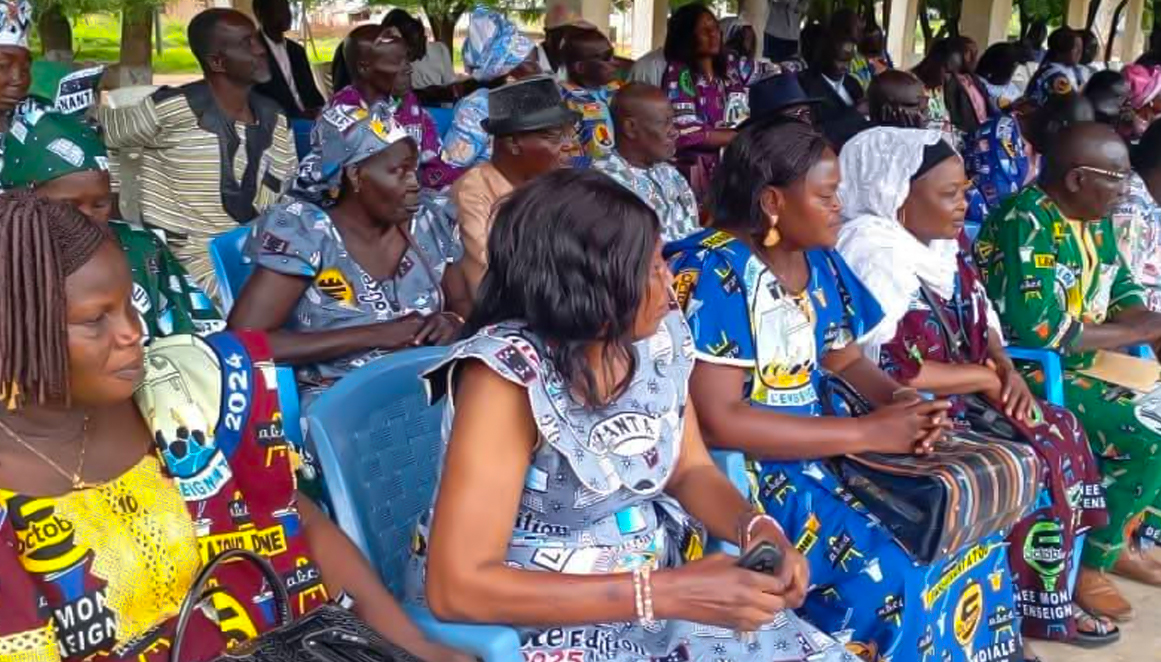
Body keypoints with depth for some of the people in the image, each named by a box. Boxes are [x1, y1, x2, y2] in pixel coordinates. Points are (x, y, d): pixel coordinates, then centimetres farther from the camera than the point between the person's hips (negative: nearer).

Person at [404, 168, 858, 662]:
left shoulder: (659, 335, -6)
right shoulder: (508, 372, -25)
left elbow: (690, 470, 7)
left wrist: (758, 530, -14)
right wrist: (665, 593, -29)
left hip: (660, 587, 6)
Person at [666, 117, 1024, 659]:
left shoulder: (820, 262, 6)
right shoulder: (711, 272, -19)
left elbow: (846, 361, 14)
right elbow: (716, 421, -24)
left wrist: (902, 403, -10)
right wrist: (870, 432, -23)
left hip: (822, 445, 8)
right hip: (745, 468, -8)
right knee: (892, 571, -24)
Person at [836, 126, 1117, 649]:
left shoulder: (938, 245, 6)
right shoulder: (876, 256, -21)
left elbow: (982, 322, 14)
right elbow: (893, 373, -27)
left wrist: (1008, 370, -7)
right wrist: (988, 377, -15)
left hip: (961, 397, 9)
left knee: (1061, 431, 1)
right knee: (1038, 460, -14)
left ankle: (1049, 593, 11)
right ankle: (1034, 607, 8)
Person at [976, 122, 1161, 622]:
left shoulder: (1095, 219, 8)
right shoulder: (1027, 223, -20)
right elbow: (1040, 330, -28)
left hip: (1084, 368, 10)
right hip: (1025, 375, -10)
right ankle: (1088, 564, -4)